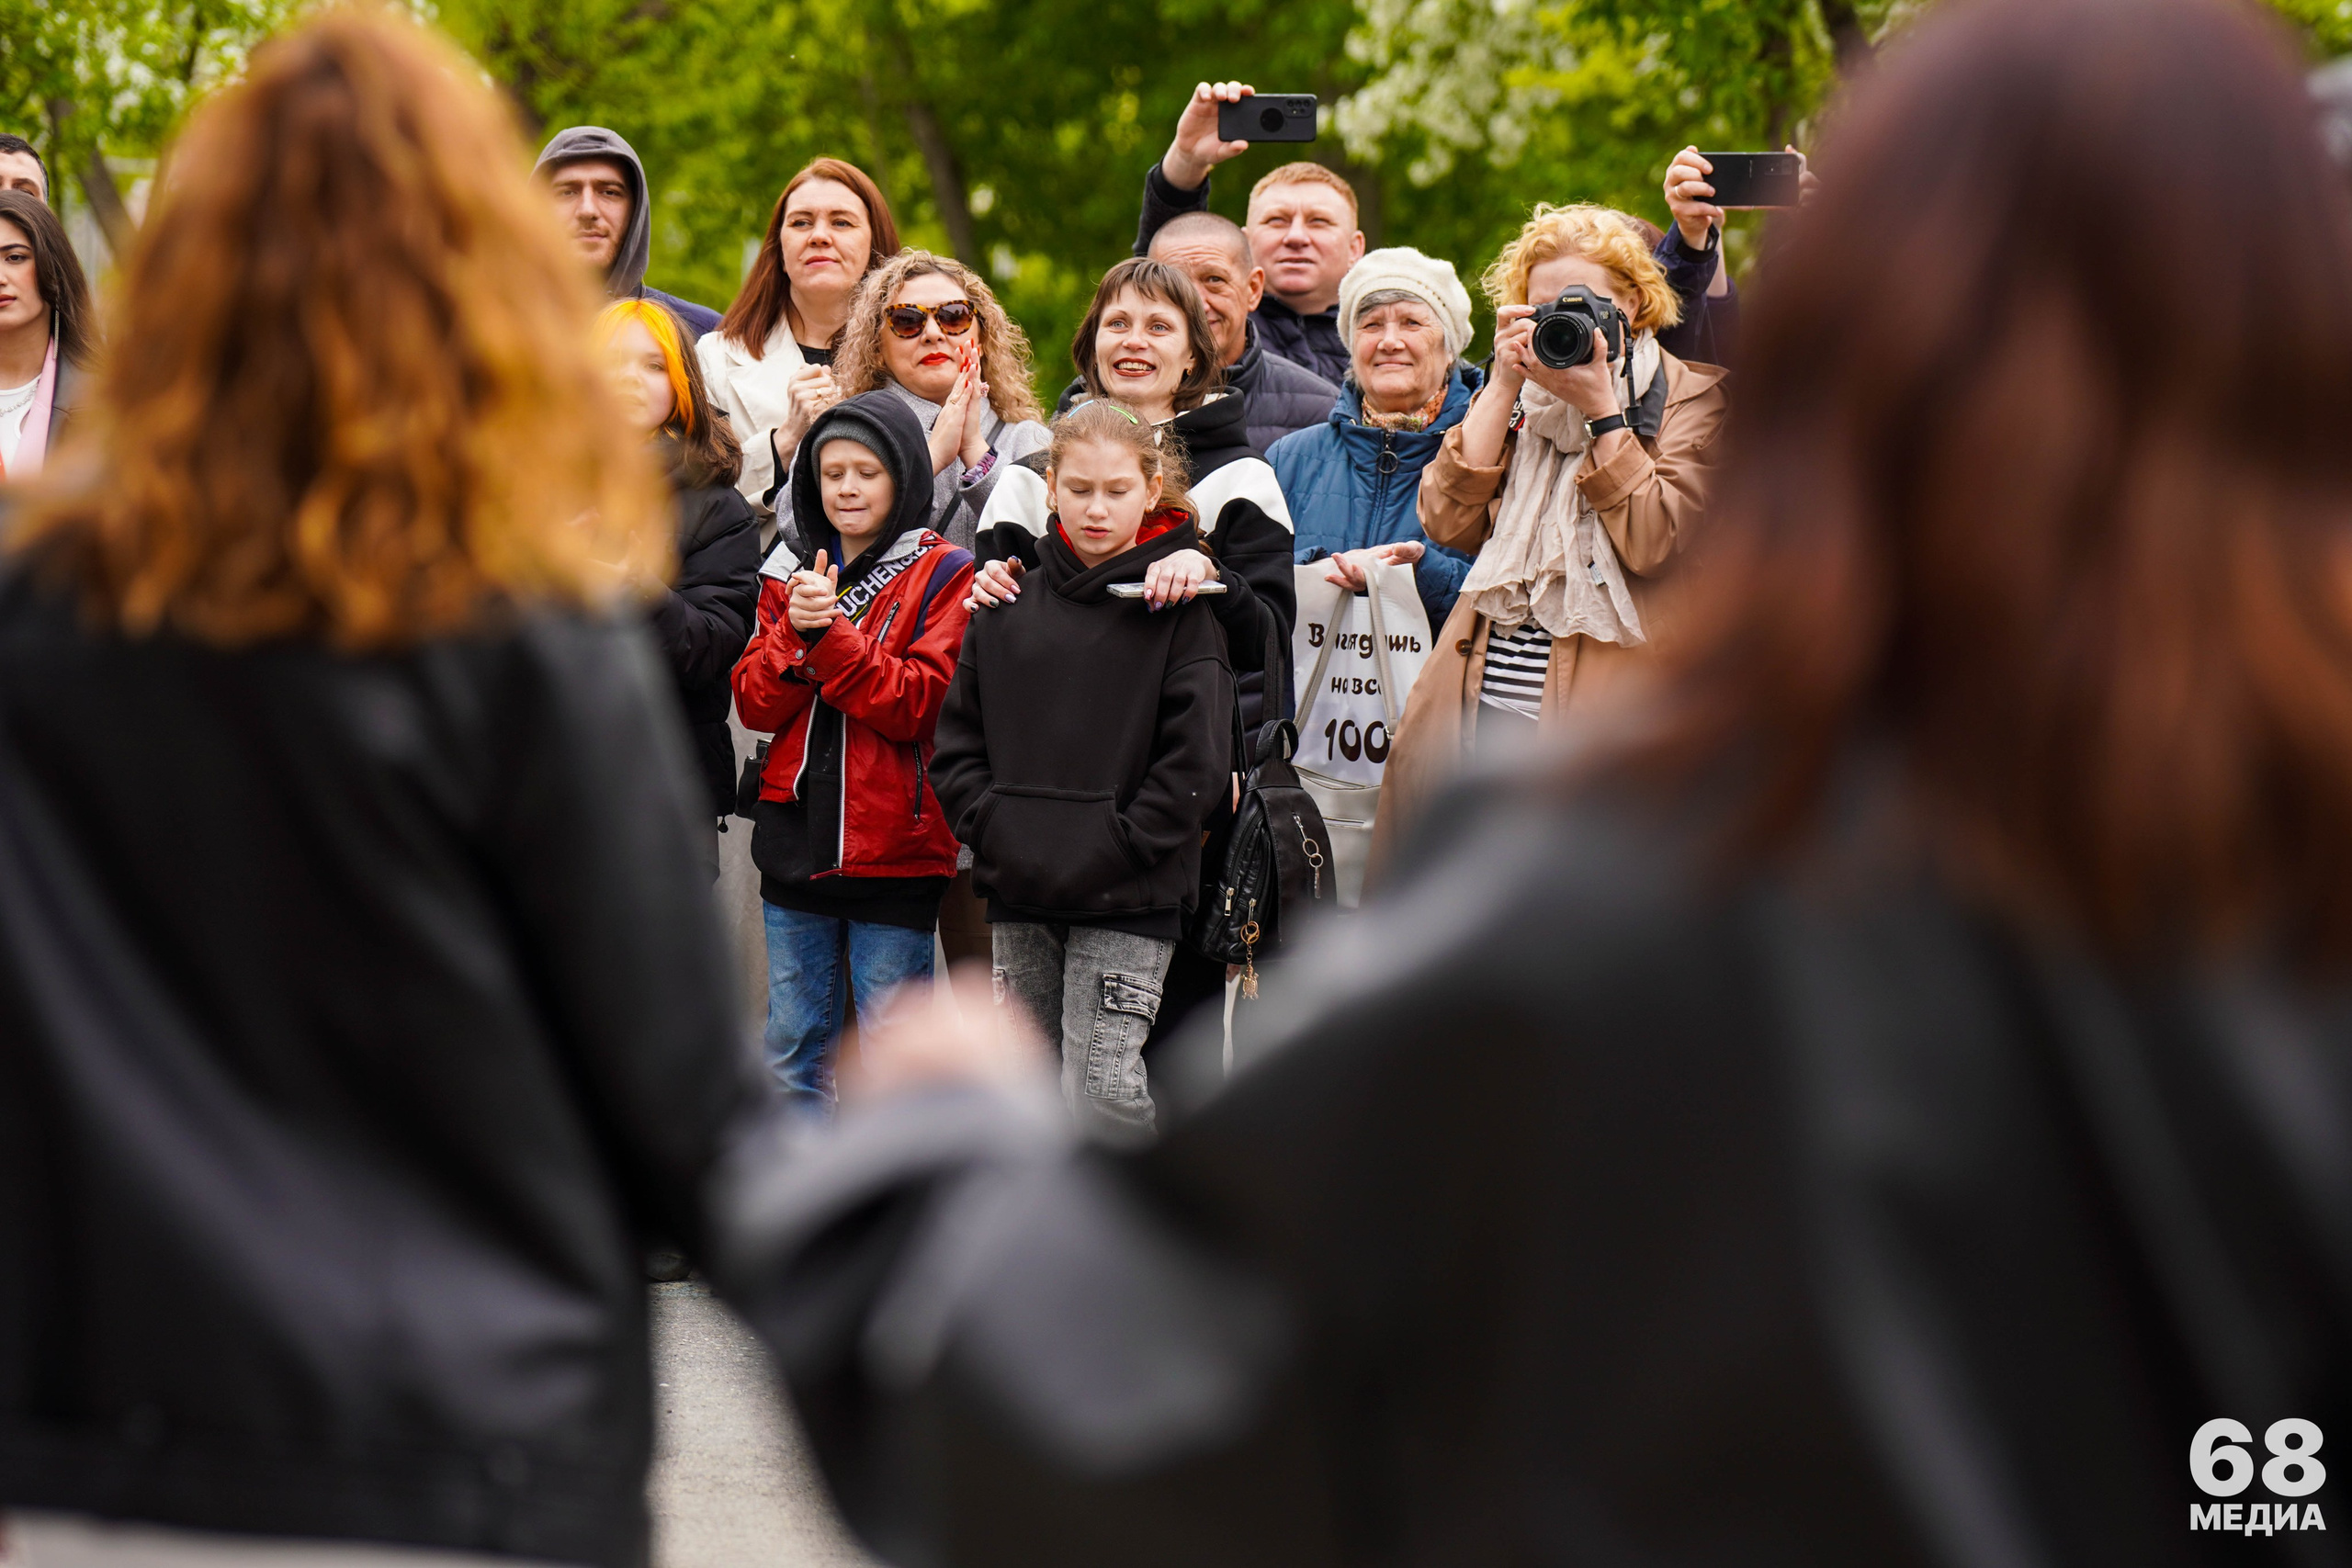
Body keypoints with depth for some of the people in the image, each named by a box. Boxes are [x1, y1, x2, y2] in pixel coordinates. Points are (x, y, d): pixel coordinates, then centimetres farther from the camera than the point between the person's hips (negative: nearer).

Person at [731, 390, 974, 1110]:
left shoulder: (943, 575, -3)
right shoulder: (792, 569, 12)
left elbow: (919, 704, -13)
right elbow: (754, 702, 5)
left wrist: (830, 632, -19)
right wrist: (797, 631, -13)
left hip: (895, 844, -5)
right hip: (798, 834, 5)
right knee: (793, 1050, 10)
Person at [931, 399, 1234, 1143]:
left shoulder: (1178, 605, -3)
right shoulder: (1009, 600, 10)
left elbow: (1197, 756, -8)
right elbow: (959, 739, 12)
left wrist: (1121, 847, -13)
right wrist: (992, 828, -3)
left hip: (1129, 895, -5)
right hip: (1019, 892, 5)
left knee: (1104, 1091, -11)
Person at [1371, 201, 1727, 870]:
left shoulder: (1691, 396, 4)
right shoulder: (1513, 399, 18)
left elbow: (1654, 541, -12)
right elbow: (1448, 522, 1)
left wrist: (1598, 407, -13)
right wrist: (1505, 388, -1)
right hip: (1477, 710, 5)